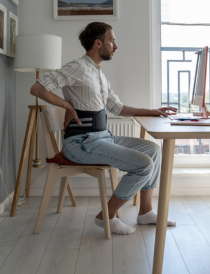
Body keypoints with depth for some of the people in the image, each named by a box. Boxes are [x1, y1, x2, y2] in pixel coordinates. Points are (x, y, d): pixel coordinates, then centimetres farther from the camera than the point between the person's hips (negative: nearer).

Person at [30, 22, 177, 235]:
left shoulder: (99, 74, 17)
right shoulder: (78, 68, -12)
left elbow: (118, 108, 19)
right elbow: (37, 88, -19)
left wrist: (152, 112, 14)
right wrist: (69, 107, -14)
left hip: (103, 136, 10)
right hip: (82, 142, -10)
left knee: (152, 149, 8)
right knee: (144, 165, -18)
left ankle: (145, 212, 15)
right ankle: (107, 216, -1)